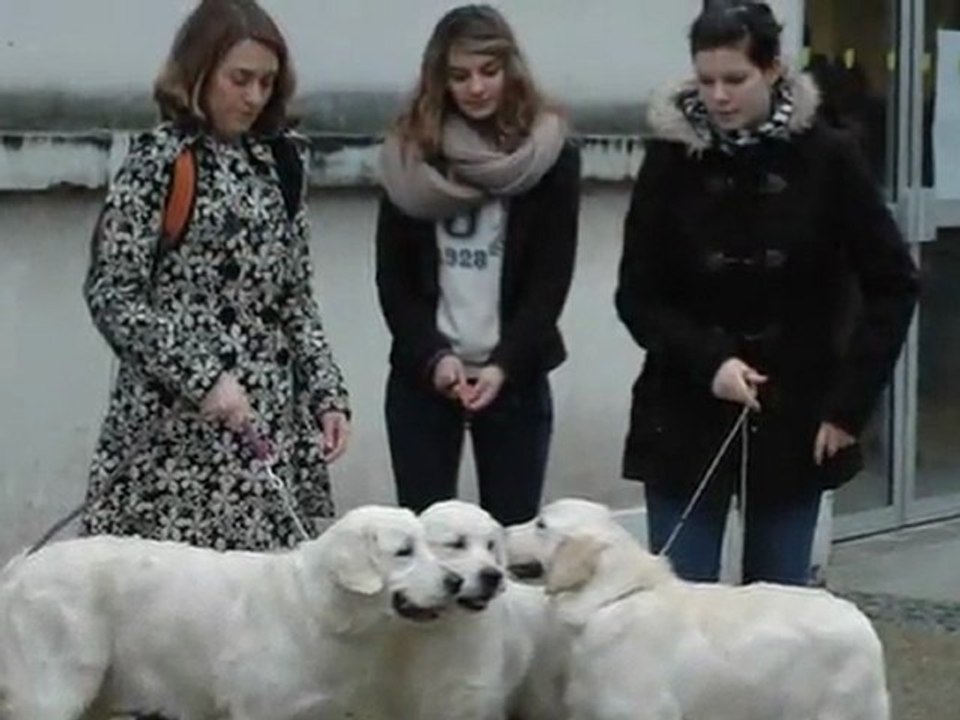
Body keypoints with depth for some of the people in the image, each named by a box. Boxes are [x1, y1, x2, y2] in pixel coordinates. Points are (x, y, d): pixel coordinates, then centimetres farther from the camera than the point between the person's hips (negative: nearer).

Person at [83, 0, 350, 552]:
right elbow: (111, 295, -9)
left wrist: (328, 396, 7)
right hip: (177, 427, -5)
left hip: (274, 420, 5)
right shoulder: (158, 160, -4)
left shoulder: (280, 162, 12)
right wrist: (201, 376, -16)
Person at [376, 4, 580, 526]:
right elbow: (392, 277, 3)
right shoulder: (410, 154, 4)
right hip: (421, 375, 1)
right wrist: (432, 355, -10)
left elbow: (551, 280, -3)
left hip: (515, 376, -1)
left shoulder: (551, 155, -1)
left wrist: (504, 365, -14)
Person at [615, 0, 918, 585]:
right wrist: (708, 361, -17)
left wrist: (848, 403, -8)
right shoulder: (672, 157, -4)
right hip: (686, 418, 0)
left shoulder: (827, 157, -6)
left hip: (793, 418, 0)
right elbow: (637, 295, -1)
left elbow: (893, 284, -3)